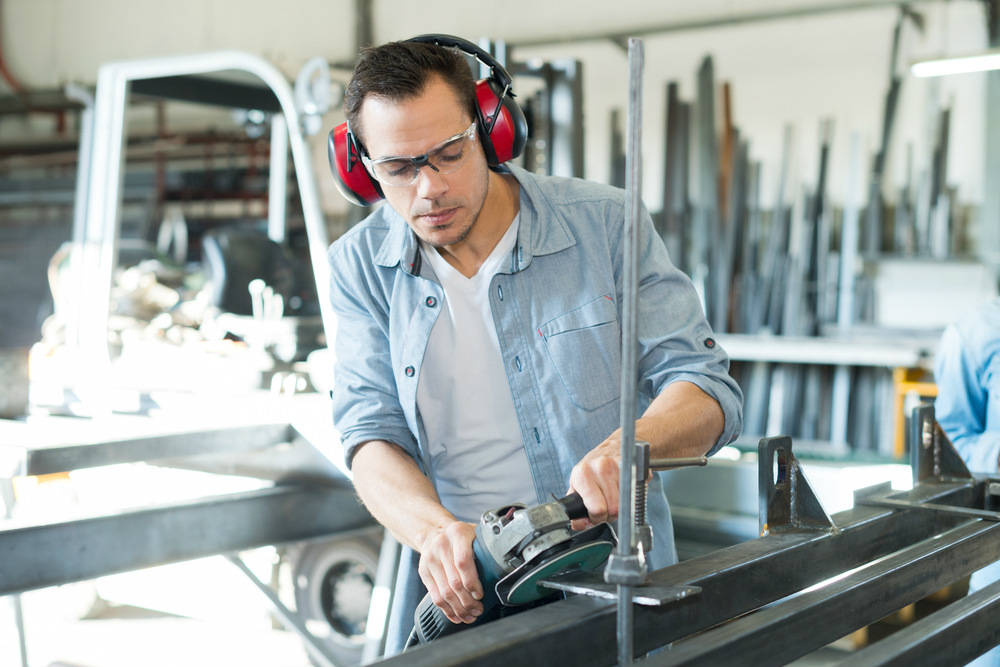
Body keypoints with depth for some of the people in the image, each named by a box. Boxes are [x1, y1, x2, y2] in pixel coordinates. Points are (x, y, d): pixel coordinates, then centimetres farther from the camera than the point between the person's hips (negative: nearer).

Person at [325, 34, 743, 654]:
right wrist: (436, 530, -23)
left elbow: (710, 391, -3)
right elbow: (373, 437, -2)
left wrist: (626, 445, -24)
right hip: (463, 598, 1)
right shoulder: (361, 266, 3)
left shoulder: (605, 223, -3)